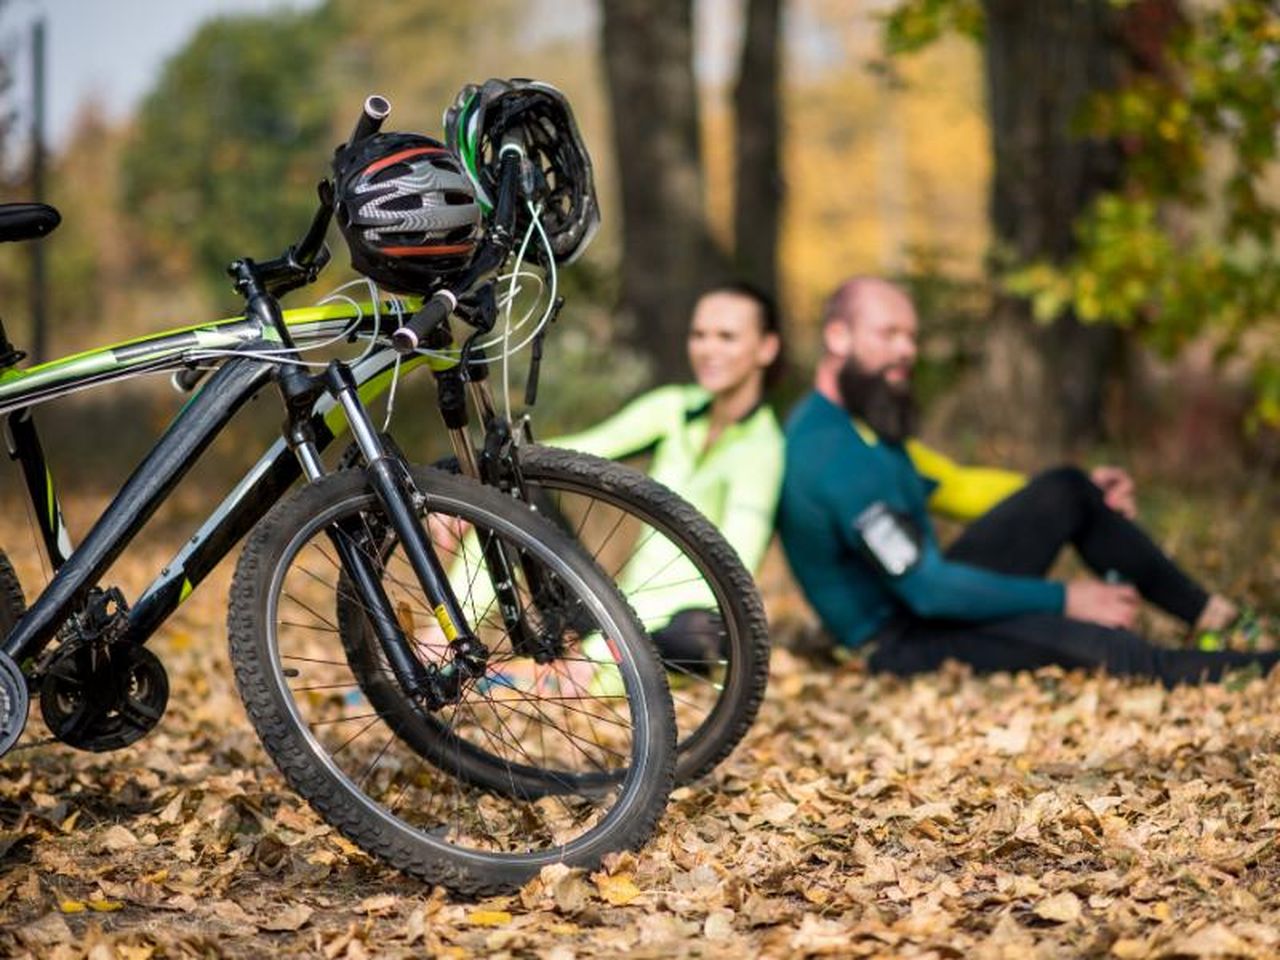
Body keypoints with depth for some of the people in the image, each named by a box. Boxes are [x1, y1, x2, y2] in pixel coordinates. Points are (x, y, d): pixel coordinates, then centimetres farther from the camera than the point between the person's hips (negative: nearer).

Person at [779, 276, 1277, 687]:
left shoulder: (862, 420, 7)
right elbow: (925, 590, -27)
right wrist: (1063, 600, -20)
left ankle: (1212, 615, 8)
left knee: (1069, 492, 4)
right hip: (904, 643, -11)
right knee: (1095, 643, -27)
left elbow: (951, 485, 19)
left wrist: (1080, 491, 11)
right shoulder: (830, 452, -26)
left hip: (929, 594, 11)